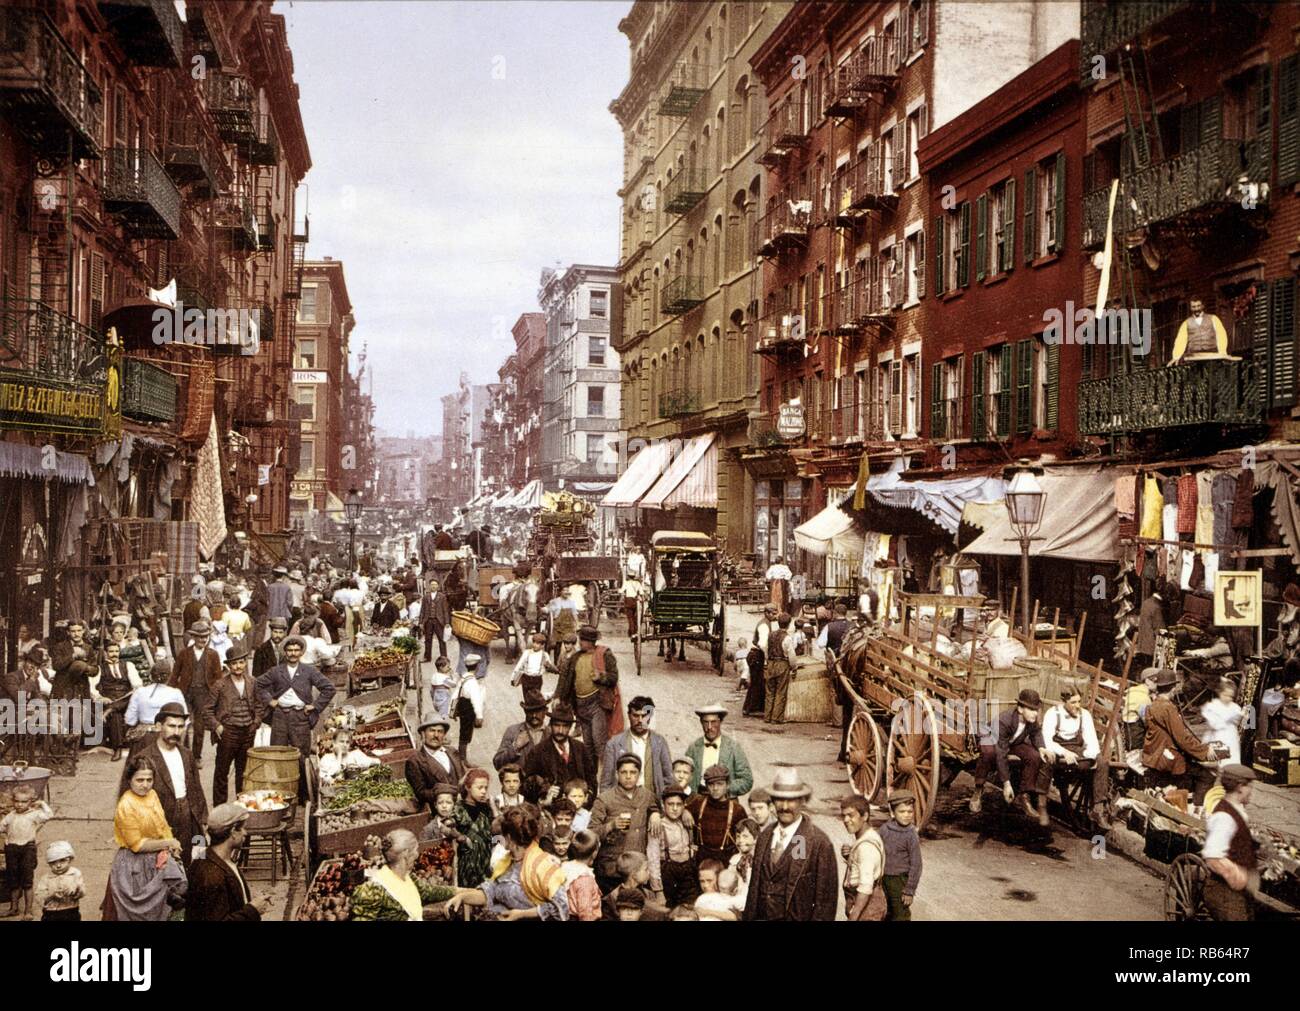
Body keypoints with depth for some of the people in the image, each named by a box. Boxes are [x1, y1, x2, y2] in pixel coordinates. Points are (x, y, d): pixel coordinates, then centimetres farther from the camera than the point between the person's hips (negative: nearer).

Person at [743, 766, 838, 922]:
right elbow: (755, 884, 11)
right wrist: (749, 916, 9)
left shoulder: (819, 842, -14)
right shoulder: (765, 835, 6)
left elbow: (826, 897, -11)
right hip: (762, 917, 5)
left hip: (797, 917, -5)